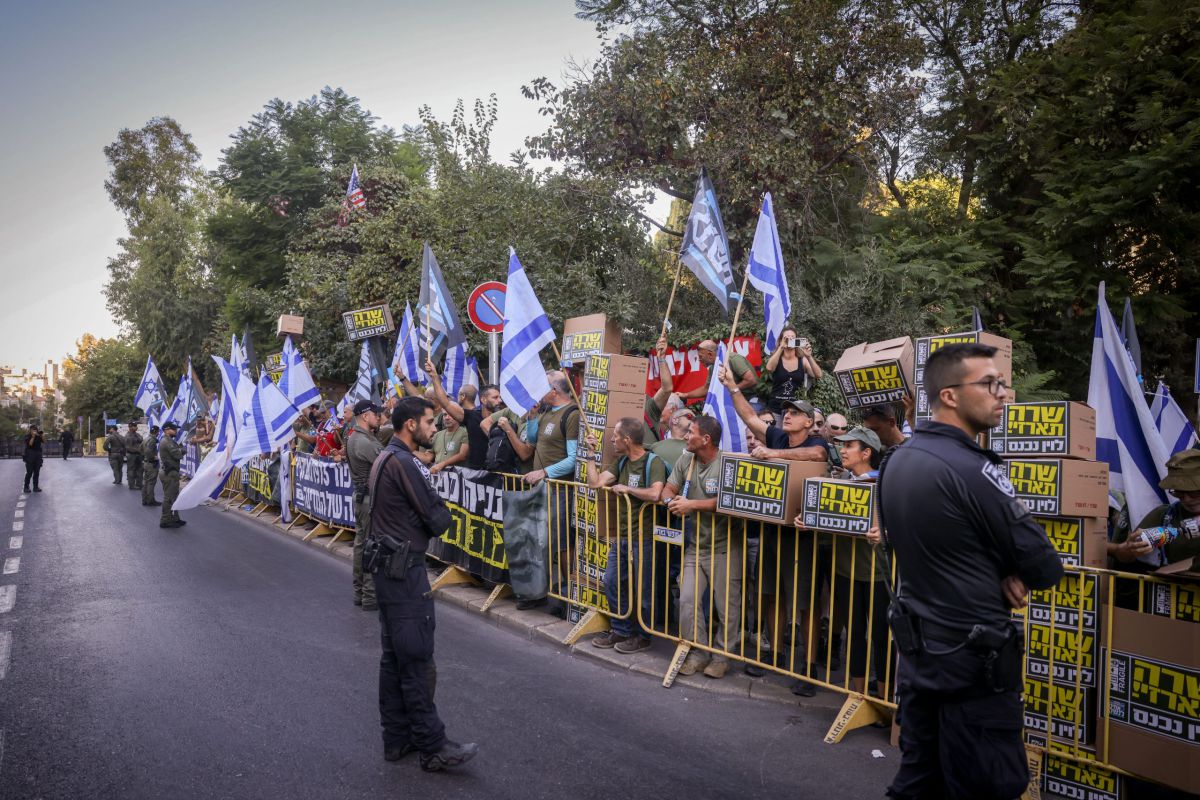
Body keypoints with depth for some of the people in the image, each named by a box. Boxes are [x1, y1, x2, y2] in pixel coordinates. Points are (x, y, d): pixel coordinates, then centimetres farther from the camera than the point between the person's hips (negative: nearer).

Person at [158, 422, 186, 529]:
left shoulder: (169, 441, 17)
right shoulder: (167, 442, -17)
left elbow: (176, 453, 17)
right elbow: (178, 454, -22)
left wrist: (180, 448, 0)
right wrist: (182, 448, -4)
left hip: (169, 472, 11)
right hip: (169, 473, -11)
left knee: (173, 496, 17)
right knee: (169, 497, -6)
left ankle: (174, 519, 25)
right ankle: (165, 521, -1)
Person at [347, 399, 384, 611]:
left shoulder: (354, 438, 13)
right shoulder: (364, 442, -21)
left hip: (361, 496, 11)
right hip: (371, 499, -11)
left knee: (361, 543, 15)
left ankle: (360, 592, 24)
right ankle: (370, 597, 1)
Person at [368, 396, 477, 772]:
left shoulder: (384, 459, 13)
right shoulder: (405, 464, -19)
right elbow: (437, 520, -17)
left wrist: (433, 511, 0)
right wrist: (443, 513, 3)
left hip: (388, 567, 10)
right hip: (405, 571, -10)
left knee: (395, 656, 15)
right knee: (416, 659, -4)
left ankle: (397, 738, 24)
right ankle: (433, 747, 3)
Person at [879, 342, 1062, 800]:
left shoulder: (896, 462, 4)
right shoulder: (971, 469, -22)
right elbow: (1046, 569, -14)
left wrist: (998, 574, -3)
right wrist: (1013, 576, 7)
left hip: (916, 648, 8)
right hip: (972, 659, -8)